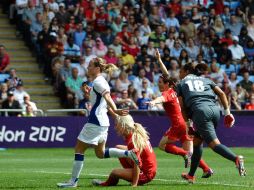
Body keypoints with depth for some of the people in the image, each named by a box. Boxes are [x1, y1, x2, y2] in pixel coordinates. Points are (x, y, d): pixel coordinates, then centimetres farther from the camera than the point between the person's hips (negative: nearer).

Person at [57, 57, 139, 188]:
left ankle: (73, 181, -1)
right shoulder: (100, 81, 16)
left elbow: (108, 97, -29)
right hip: (102, 121, 10)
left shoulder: (98, 82, -13)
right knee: (100, 153, 15)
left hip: (95, 122, -10)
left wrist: (115, 111, -40)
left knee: (79, 149, -3)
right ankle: (129, 154, 4)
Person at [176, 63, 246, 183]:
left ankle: (236, 159, -41)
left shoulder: (181, 85, 20)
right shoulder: (206, 80, 29)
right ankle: (191, 175, 24)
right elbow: (221, 93, 15)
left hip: (200, 111, -5)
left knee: (214, 144, -15)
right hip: (215, 110, 5)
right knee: (197, 141, 21)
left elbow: (182, 107, 11)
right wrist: (227, 112, 13)